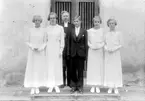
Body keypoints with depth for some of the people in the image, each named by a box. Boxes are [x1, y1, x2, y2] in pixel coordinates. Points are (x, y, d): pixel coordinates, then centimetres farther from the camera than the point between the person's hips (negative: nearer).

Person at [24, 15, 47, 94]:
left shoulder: (43, 31, 2)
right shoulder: (31, 30, 3)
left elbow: (45, 42, 3)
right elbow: (28, 42, 4)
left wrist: (40, 49, -15)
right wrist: (32, 47, -15)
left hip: (41, 53, 0)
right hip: (32, 53, 0)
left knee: (40, 69, 1)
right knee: (31, 69, -1)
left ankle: (37, 87, 12)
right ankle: (32, 87, 8)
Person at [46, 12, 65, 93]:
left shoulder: (60, 28, 3)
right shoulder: (47, 28, 5)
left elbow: (62, 40, 2)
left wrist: (61, 50, -5)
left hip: (57, 48, 0)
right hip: (49, 49, 0)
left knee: (58, 67, 3)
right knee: (49, 67, 1)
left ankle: (57, 86, 13)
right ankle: (50, 86, 10)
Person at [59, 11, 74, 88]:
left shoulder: (72, 26, 9)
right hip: (62, 48, -1)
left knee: (70, 66, 6)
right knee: (62, 66, 1)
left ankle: (69, 82, 17)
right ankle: (63, 82, 11)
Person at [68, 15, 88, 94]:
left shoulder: (84, 31, 3)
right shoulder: (71, 31, 6)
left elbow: (86, 43, 1)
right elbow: (69, 43, 4)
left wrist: (86, 54, -4)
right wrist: (69, 53, -2)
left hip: (81, 53, -1)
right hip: (73, 53, 1)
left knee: (80, 71, 4)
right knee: (73, 70, 6)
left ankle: (80, 87, 13)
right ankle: (73, 86, 17)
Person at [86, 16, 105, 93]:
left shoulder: (103, 31, 2)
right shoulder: (89, 31, 4)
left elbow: (104, 41, 3)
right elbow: (88, 41, 7)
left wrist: (100, 46, -13)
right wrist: (91, 46, -9)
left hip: (100, 51, 0)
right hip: (91, 51, 1)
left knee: (99, 68, 1)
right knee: (91, 67, 1)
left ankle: (97, 86, 10)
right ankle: (92, 86, 9)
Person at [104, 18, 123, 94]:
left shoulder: (118, 34, -1)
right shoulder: (106, 34, 7)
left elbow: (121, 45, -1)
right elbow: (105, 44, 10)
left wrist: (113, 49, -15)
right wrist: (107, 49, -11)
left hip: (116, 54, -2)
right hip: (108, 54, 2)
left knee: (116, 70, 1)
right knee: (108, 70, 3)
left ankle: (116, 87, 10)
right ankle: (110, 87, 12)